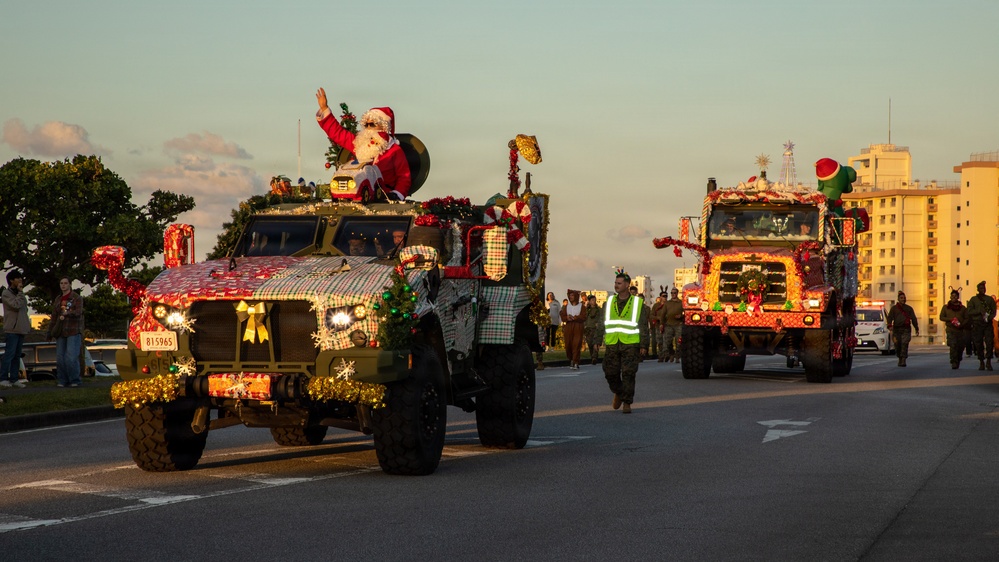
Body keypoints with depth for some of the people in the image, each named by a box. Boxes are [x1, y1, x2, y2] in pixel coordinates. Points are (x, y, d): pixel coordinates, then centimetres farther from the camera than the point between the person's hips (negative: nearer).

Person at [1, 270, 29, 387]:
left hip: (20, 329, 8)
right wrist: (20, 292, -11)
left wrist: (27, 325, 15)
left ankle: (14, 378, 11)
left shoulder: (19, 294, 19)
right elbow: (16, 305, -20)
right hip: (12, 329, -8)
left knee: (17, 355, 8)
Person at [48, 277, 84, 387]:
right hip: (61, 332, 6)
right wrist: (50, 331, 17)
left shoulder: (77, 298, 1)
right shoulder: (57, 300, 18)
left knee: (71, 357, -14)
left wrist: (68, 313, -34)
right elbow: (54, 317, 21)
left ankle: (74, 381, -6)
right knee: (60, 358, 1)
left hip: (73, 331, -6)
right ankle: (63, 381, 6)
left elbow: (78, 312, -15)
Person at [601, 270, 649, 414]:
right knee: (610, 373, 2)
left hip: (630, 345, -3)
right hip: (612, 345, 3)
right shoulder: (609, 303, 12)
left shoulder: (638, 303, 4)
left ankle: (627, 402, 2)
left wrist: (644, 345, -3)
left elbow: (644, 326, 3)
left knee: (628, 374, -6)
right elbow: (601, 324, 14)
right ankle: (618, 393, 29)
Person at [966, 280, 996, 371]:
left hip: (988, 323, 0)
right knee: (978, 344, -2)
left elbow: (994, 312, 9)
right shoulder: (973, 300, 10)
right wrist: (980, 311, -13)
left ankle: (988, 362, -9)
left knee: (989, 343, -13)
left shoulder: (990, 299, 13)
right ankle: (981, 363, 8)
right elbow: (969, 312, 0)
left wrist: (989, 317, -11)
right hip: (977, 324, 0)